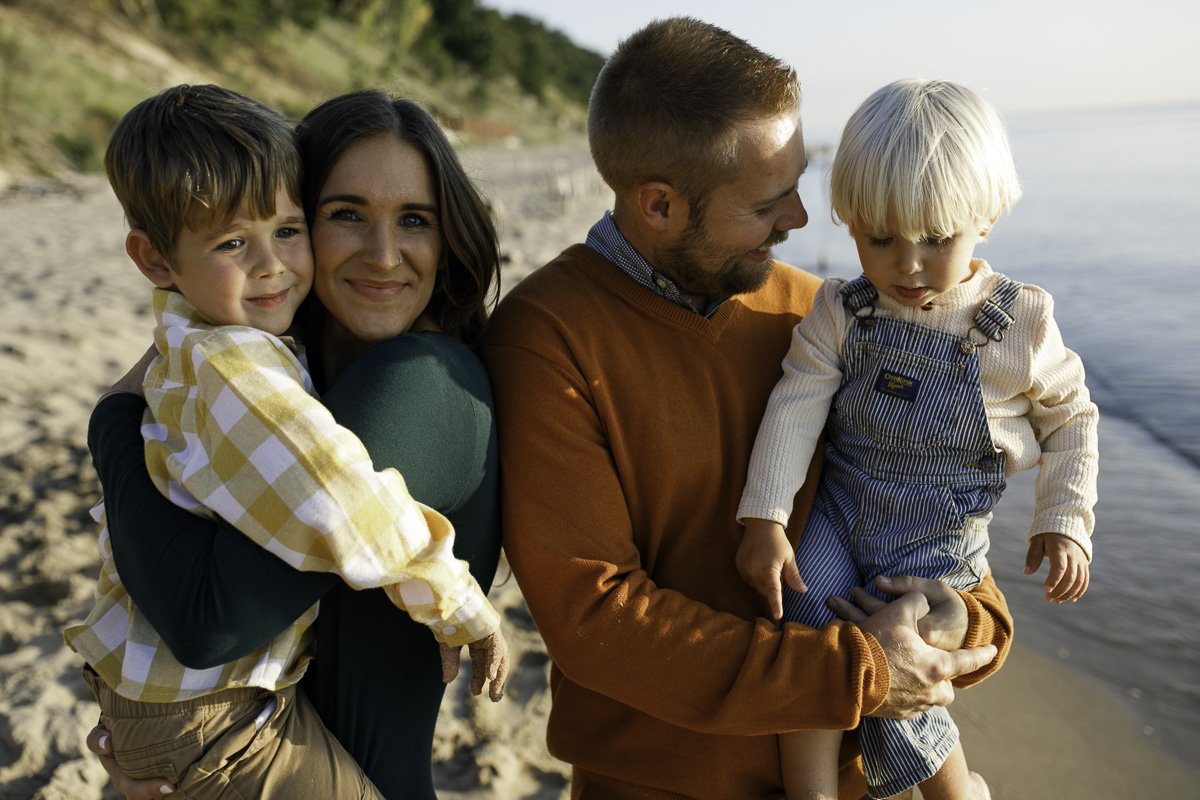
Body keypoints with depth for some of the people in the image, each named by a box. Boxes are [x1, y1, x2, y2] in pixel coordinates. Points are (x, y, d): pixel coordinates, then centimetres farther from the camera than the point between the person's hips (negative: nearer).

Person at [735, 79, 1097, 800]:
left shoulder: (1020, 324, -10)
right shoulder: (840, 313, -9)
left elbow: (1071, 418, 3)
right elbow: (795, 408, -13)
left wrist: (1064, 523, -4)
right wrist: (764, 518, -20)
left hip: (939, 542, -2)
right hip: (839, 516, 2)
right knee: (808, 628, -17)